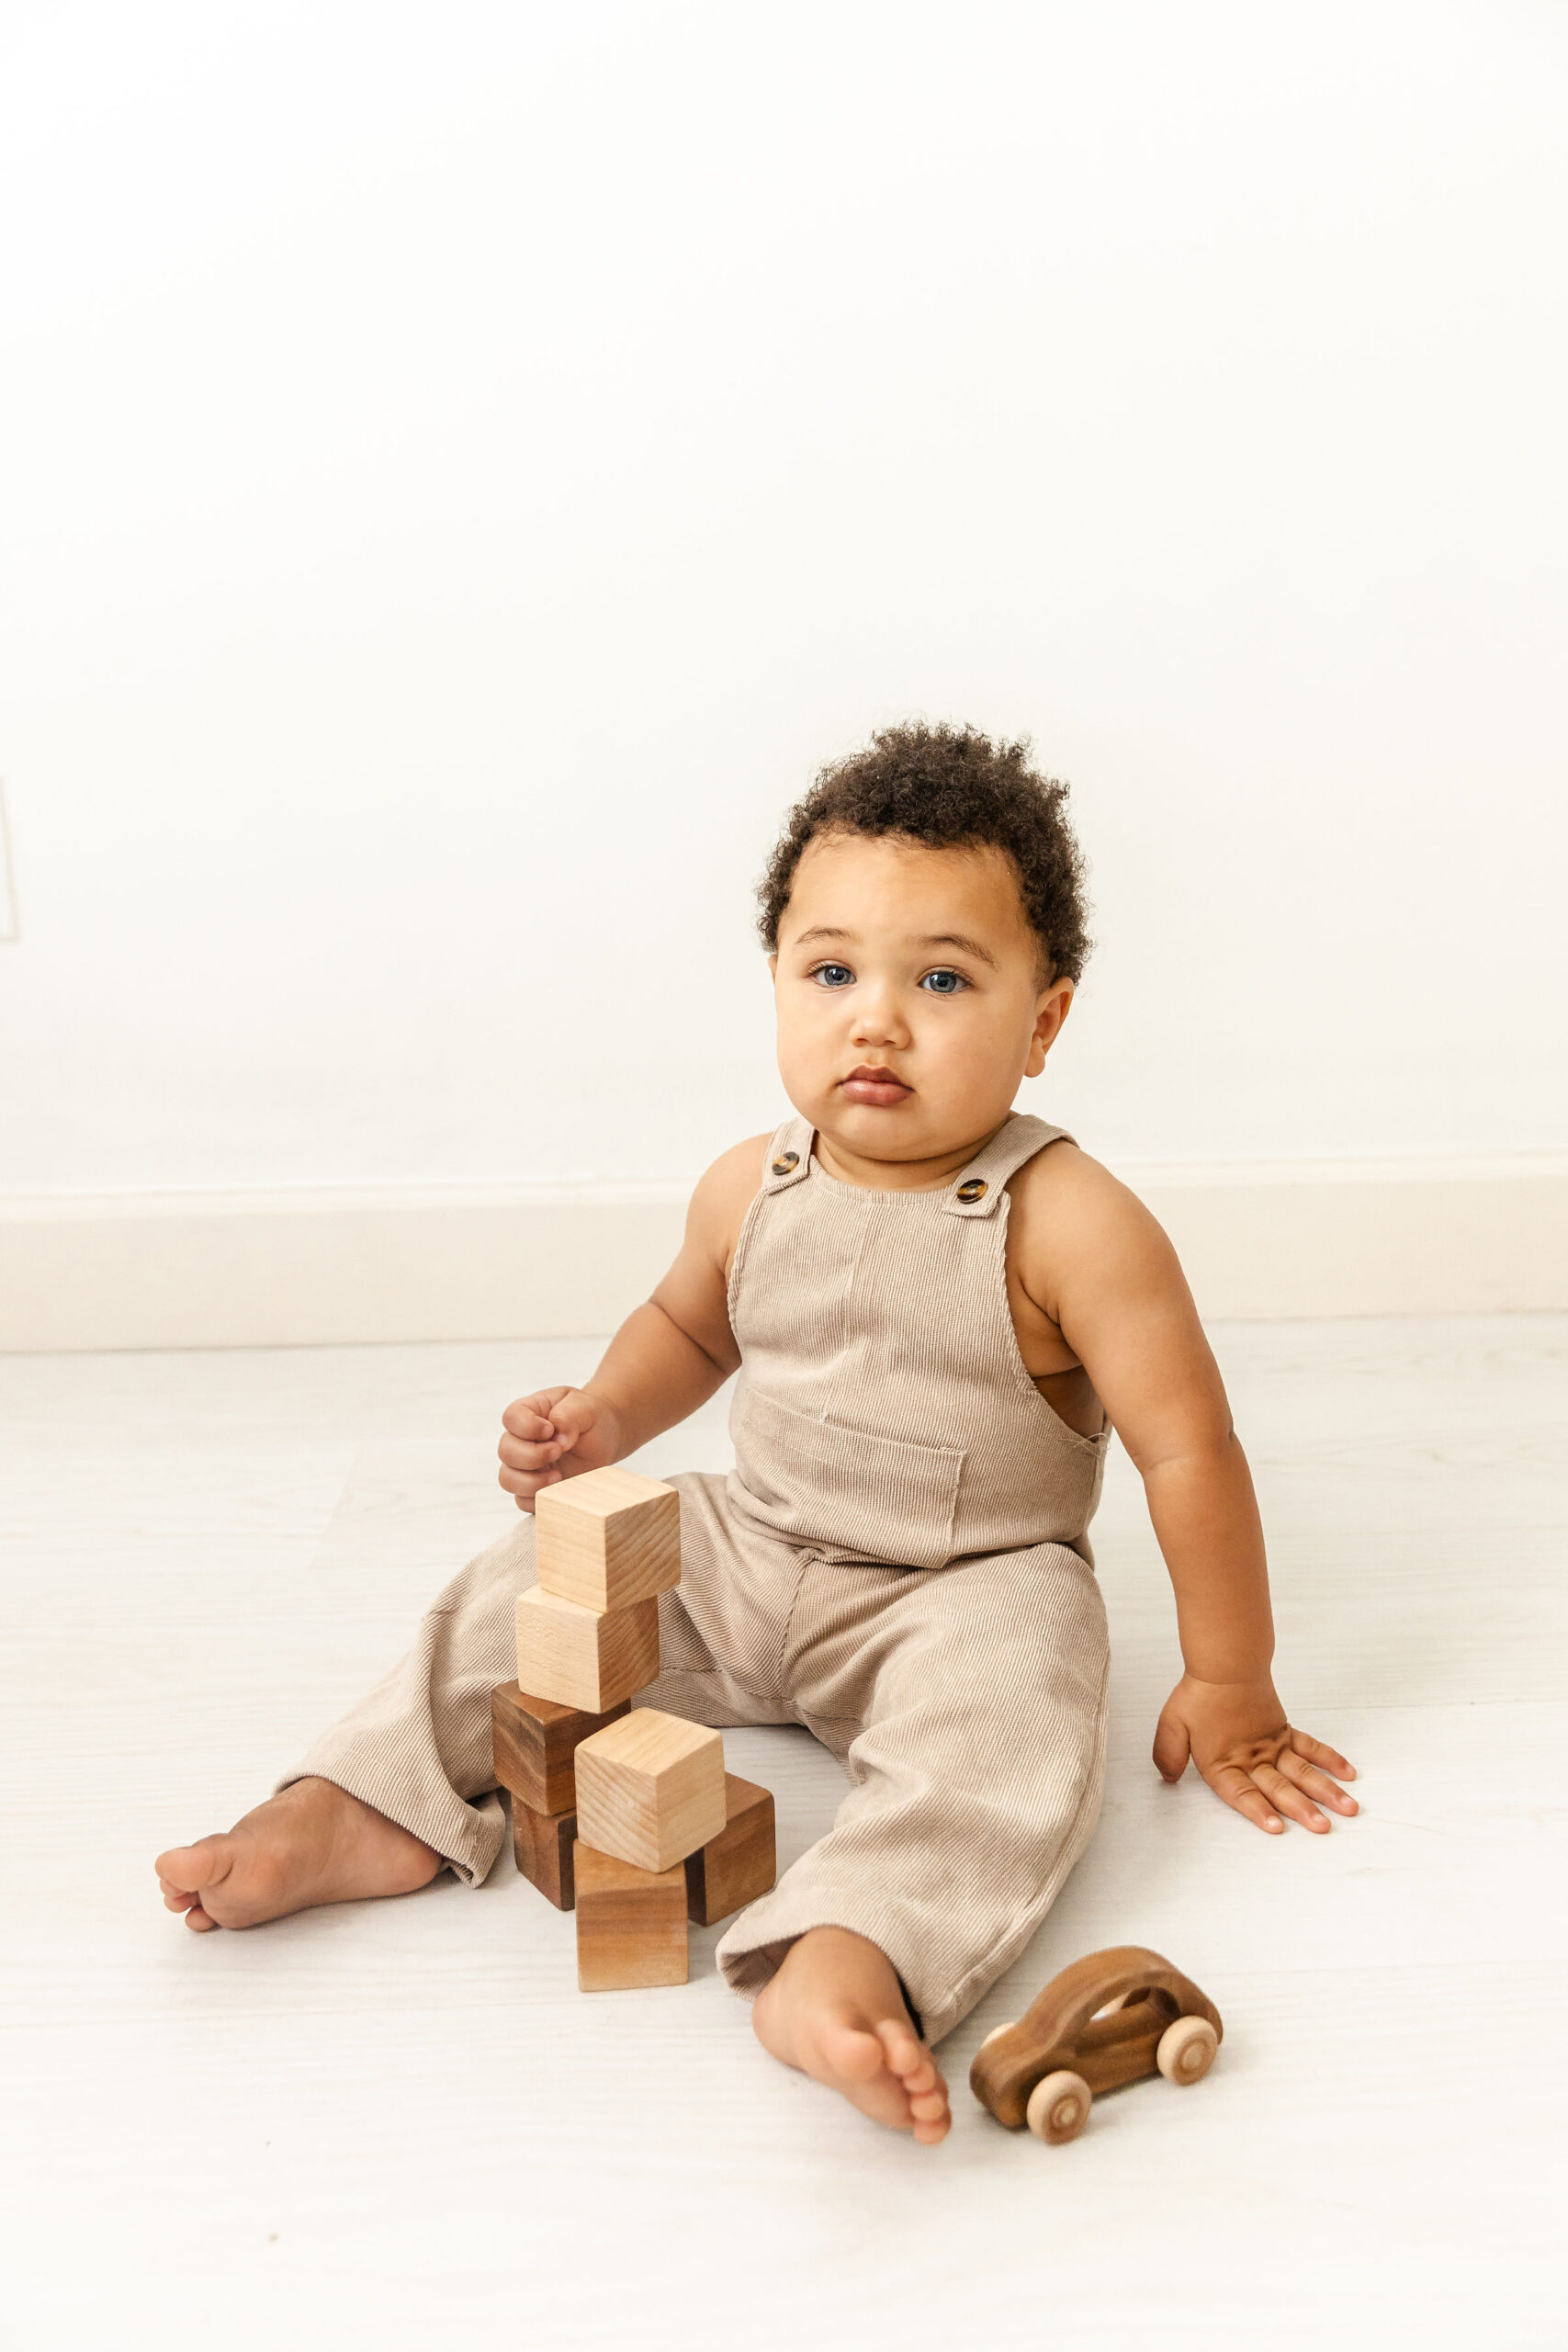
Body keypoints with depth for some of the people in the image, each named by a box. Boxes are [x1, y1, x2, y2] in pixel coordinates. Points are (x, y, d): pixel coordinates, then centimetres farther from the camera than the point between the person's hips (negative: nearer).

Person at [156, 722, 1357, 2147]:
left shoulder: (1071, 1225, -20)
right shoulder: (751, 1193, -3)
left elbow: (1190, 1454, -15)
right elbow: (688, 1324, 20)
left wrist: (1230, 1687, -10)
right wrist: (605, 1416, -1)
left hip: (966, 1591, -5)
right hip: (752, 1556, 6)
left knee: (1000, 1720, -35)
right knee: (545, 1581, -4)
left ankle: (841, 1959, -53)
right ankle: (375, 1810, -4)